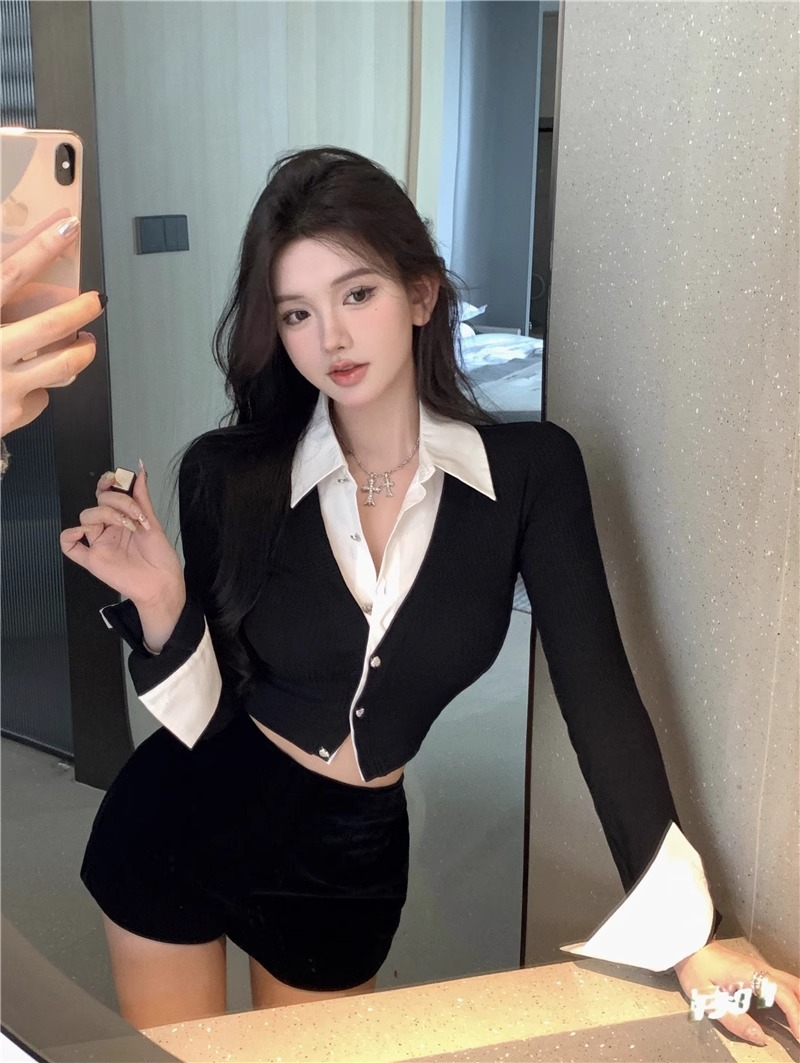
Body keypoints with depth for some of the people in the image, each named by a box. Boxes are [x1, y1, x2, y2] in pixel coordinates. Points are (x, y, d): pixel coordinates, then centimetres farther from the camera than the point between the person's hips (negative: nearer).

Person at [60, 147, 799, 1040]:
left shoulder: (531, 471, -15)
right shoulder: (229, 476, -16)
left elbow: (599, 697, -15)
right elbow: (206, 717, -9)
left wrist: (687, 934, -17)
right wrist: (160, 606, -29)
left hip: (351, 859, 1)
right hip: (182, 828, 0)